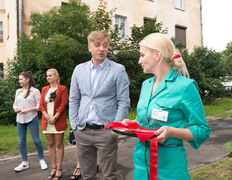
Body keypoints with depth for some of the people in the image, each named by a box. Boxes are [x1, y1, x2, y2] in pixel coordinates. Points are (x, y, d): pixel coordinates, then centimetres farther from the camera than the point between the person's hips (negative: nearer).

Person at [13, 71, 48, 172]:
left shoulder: (35, 91, -6)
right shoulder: (18, 91, 10)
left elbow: (39, 106, -7)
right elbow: (15, 103, 17)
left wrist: (29, 109, -19)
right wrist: (15, 108, -4)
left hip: (32, 119, -5)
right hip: (20, 119, 5)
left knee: (36, 140, 0)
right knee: (22, 141, 8)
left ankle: (41, 160, 18)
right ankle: (24, 163, 21)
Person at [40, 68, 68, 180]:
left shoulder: (62, 89, -2)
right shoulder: (44, 89, 13)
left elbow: (63, 105, -9)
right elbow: (41, 105, 7)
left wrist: (54, 118, -15)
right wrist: (47, 117, -7)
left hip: (58, 122, -5)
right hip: (47, 122, 5)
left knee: (59, 144, 2)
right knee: (50, 144, 10)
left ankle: (59, 169, 10)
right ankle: (53, 167, 21)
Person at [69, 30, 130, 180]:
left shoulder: (118, 70, -4)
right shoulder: (79, 69, 8)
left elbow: (124, 102, -5)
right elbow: (73, 100, 11)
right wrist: (74, 126, 4)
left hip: (106, 132, -3)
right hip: (82, 132, 4)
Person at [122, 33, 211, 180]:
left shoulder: (185, 86, -13)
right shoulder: (146, 84, 8)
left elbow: (203, 130, -12)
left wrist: (171, 132, -26)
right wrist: (132, 123, -2)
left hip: (169, 164, -6)